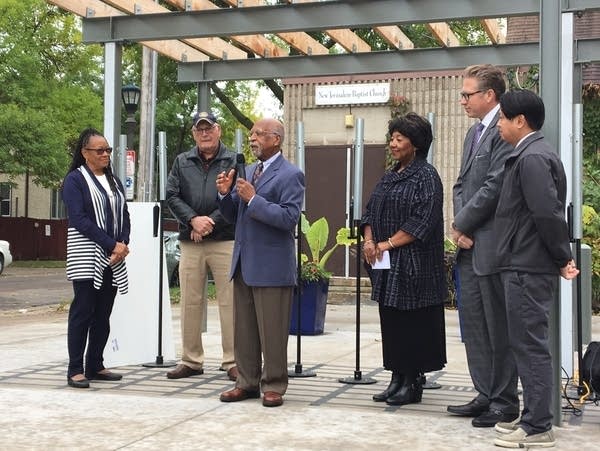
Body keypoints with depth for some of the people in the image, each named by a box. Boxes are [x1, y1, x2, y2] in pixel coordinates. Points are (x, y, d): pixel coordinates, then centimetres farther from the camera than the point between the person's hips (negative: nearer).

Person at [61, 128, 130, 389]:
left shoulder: (114, 181, 16)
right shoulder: (75, 180, -4)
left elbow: (124, 217, 12)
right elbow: (79, 219, -14)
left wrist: (123, 245, -7)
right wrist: (112, 245, -17)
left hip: (113, 258, 6)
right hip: (86, 257, -6)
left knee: (103, 314, 7)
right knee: (82, 312, -5)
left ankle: (95, 366, 13)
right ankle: (75, 370, -1)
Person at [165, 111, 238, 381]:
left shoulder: (233, 162, 4)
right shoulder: (182, 162, 14)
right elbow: (172, 196, 5)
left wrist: (210, 222, -13)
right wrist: (193, 219, -11)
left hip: (225, 240, -3)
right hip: (190, 244, 3)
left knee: (229, 301, -3)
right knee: (190, 302, 6)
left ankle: (232, 361, 4)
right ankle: (191, 360, 16)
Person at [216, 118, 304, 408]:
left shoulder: (290, 175, -9)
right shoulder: (248, 171, 15)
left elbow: (289, 218, -20)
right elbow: (233, 216, 17)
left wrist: (253, 199, -21)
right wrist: (226, 193, -3)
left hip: (271, 266, -8)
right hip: (243, 263, 8)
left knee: (272, 332, 1)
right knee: (244, 329, 13)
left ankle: (273, 386, 11)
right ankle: (248, 382, 24)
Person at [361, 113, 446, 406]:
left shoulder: (426, 176, -8)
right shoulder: (389, 178, 16)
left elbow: (423, 221, -17)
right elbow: (370, 212, 16)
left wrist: (388, 244, -17)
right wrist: (369, 241, -3)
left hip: (413, 265, -8)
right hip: (386, 265, 8)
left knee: (413, 325, -2)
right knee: (391, 324, 10)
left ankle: (413, 383, 6)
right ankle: (397, 379, 18)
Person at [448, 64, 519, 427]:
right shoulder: (475, 133, 17)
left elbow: (494, 187, -20)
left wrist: (461, 224, -10)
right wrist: (460, 227, 1)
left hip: (492, 246, -9)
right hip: (470, 247, 9)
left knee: (499, 327, 0)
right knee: (473, 323, 14)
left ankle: (505, 403, 11)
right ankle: (486, 394, 25)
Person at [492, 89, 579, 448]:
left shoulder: (532, 157, -16)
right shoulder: (531, 154, 15)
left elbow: (548, 214, -21)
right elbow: (546, 213, 18)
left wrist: (563, 258, -11)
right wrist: (561, 258, 16)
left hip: (529, 269, -10)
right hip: (526, 266, 10)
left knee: (531, 346, -4)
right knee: (529, 345, 15)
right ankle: (533, 418, 24)